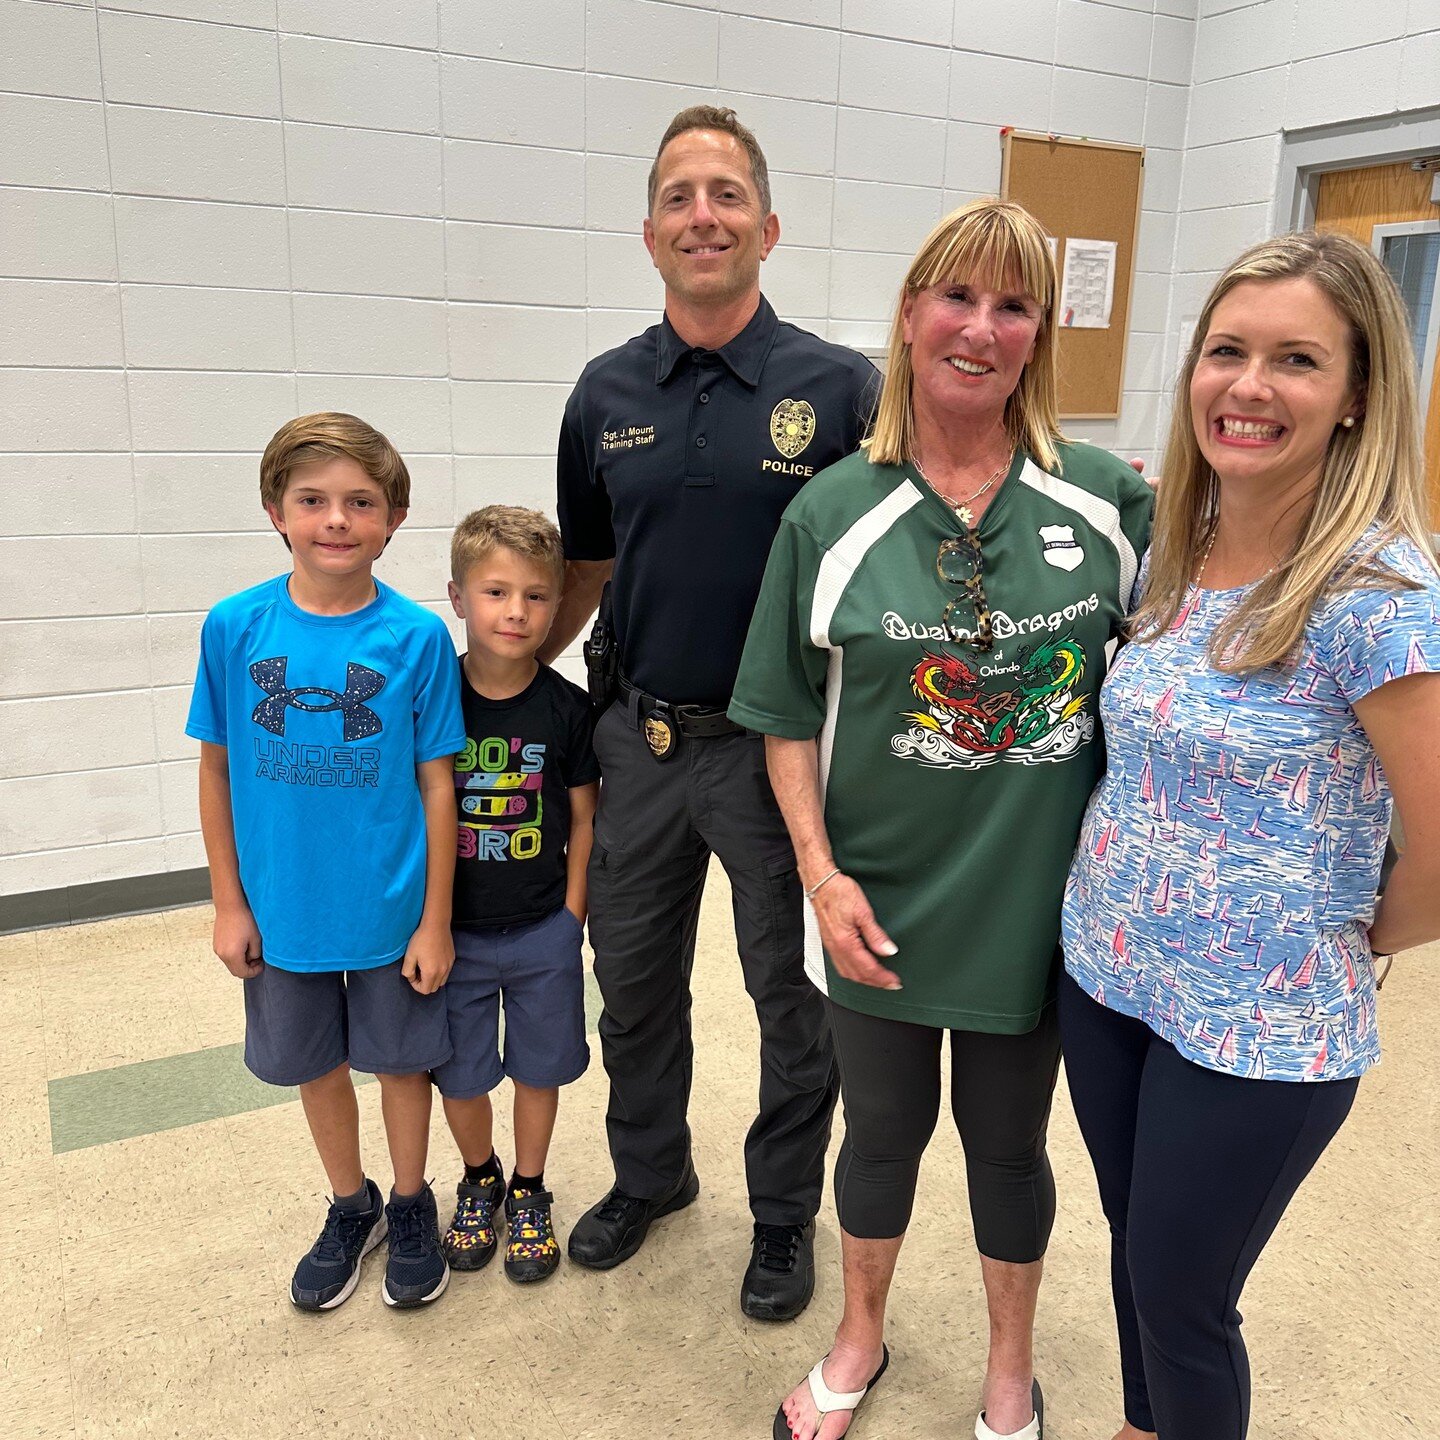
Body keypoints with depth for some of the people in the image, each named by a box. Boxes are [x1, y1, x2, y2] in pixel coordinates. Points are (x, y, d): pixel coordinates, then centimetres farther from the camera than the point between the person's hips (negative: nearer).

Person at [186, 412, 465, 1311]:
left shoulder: (417, 638, -14)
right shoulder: (235, 628, -10)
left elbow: (437, 783, -9)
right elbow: (218, 768, -1)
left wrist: (436, 921, -7)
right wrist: (229, 903, 1)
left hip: (392, 911, -2)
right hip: (283, 909, 2)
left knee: (401, 1059, 16)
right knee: (316, 1064, 20)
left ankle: (411, 1205, 42)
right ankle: (352, 1208, 45)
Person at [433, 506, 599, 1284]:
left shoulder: (565, 708, -9)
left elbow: (584, 817, 0)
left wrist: (572, 911, -3)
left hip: (543, 929, 0)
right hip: (452, 928, 0)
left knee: (538, 1067, 14)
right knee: (459, 1074, 14)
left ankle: (529, 1192, 38)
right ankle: (480, 1179, 42)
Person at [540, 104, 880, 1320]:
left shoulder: (839, 387, -9)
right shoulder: (608, 393, 3)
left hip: (777, 747, -3)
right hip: (640, 739, 4)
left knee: (793, 996, 12)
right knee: (634, 984, 18)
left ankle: (785, 1212, 36)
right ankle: (649, 1173, 44)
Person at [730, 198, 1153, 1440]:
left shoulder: (1110, 503, -6)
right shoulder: (833, 514, -7)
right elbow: (790, 718, -2)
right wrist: (821, 871, -10)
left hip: (1039, 906, 1)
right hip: (883, 909, 0)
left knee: (1007, 1142, 20)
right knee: (883, 1128, 20)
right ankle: (863, 1338, 48)